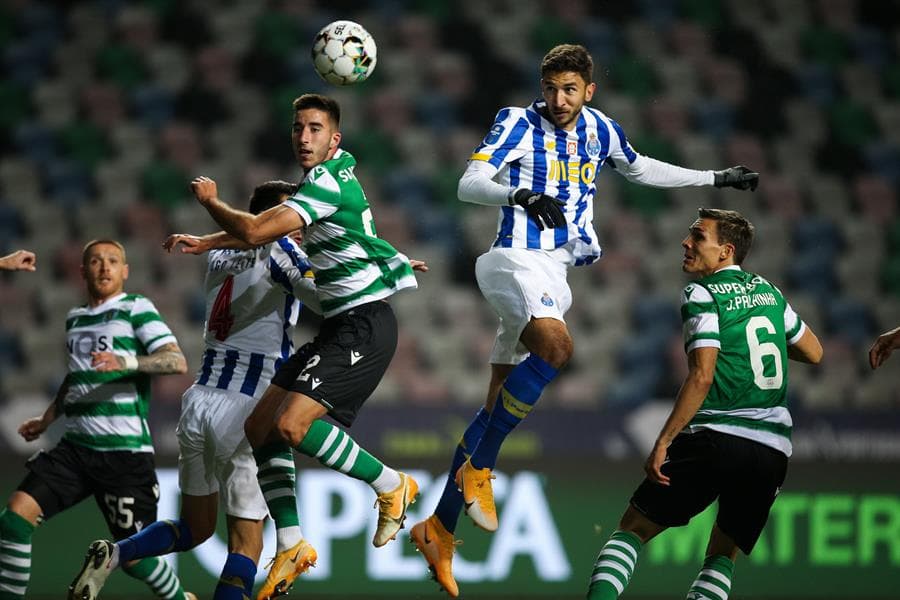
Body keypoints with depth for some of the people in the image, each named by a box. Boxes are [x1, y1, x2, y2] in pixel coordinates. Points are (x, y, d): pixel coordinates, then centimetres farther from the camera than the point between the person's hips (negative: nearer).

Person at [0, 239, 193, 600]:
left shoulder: (135, 308, -2)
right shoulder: (74, 318, 18)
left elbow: (177, 361, -15)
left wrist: (126, 361, -30)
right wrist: (48, 418, 33)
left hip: (125, 450, -6)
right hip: (76, 447, 6)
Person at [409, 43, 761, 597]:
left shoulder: (600, 131, 10)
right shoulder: (519, 124, -8)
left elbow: (641, 170, 30)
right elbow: (469, 184, -18)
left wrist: (717, 179, 32)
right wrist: (522, 196, -36)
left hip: (556, 271, 7)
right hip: (519, 258, -7)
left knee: (498, 408, 5)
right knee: (555, 344, -35)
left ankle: (439, 529, 9)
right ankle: (479, 467, -23)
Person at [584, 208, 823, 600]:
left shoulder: (702, 294, -3)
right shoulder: (768, 290, 16)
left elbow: (702, 377, -14)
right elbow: (814, 353, 27)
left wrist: (662, 443, -12)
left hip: (715, 439, -6)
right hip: (773, 450, 6)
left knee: (633, 528, 4)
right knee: (721, 557, 17)